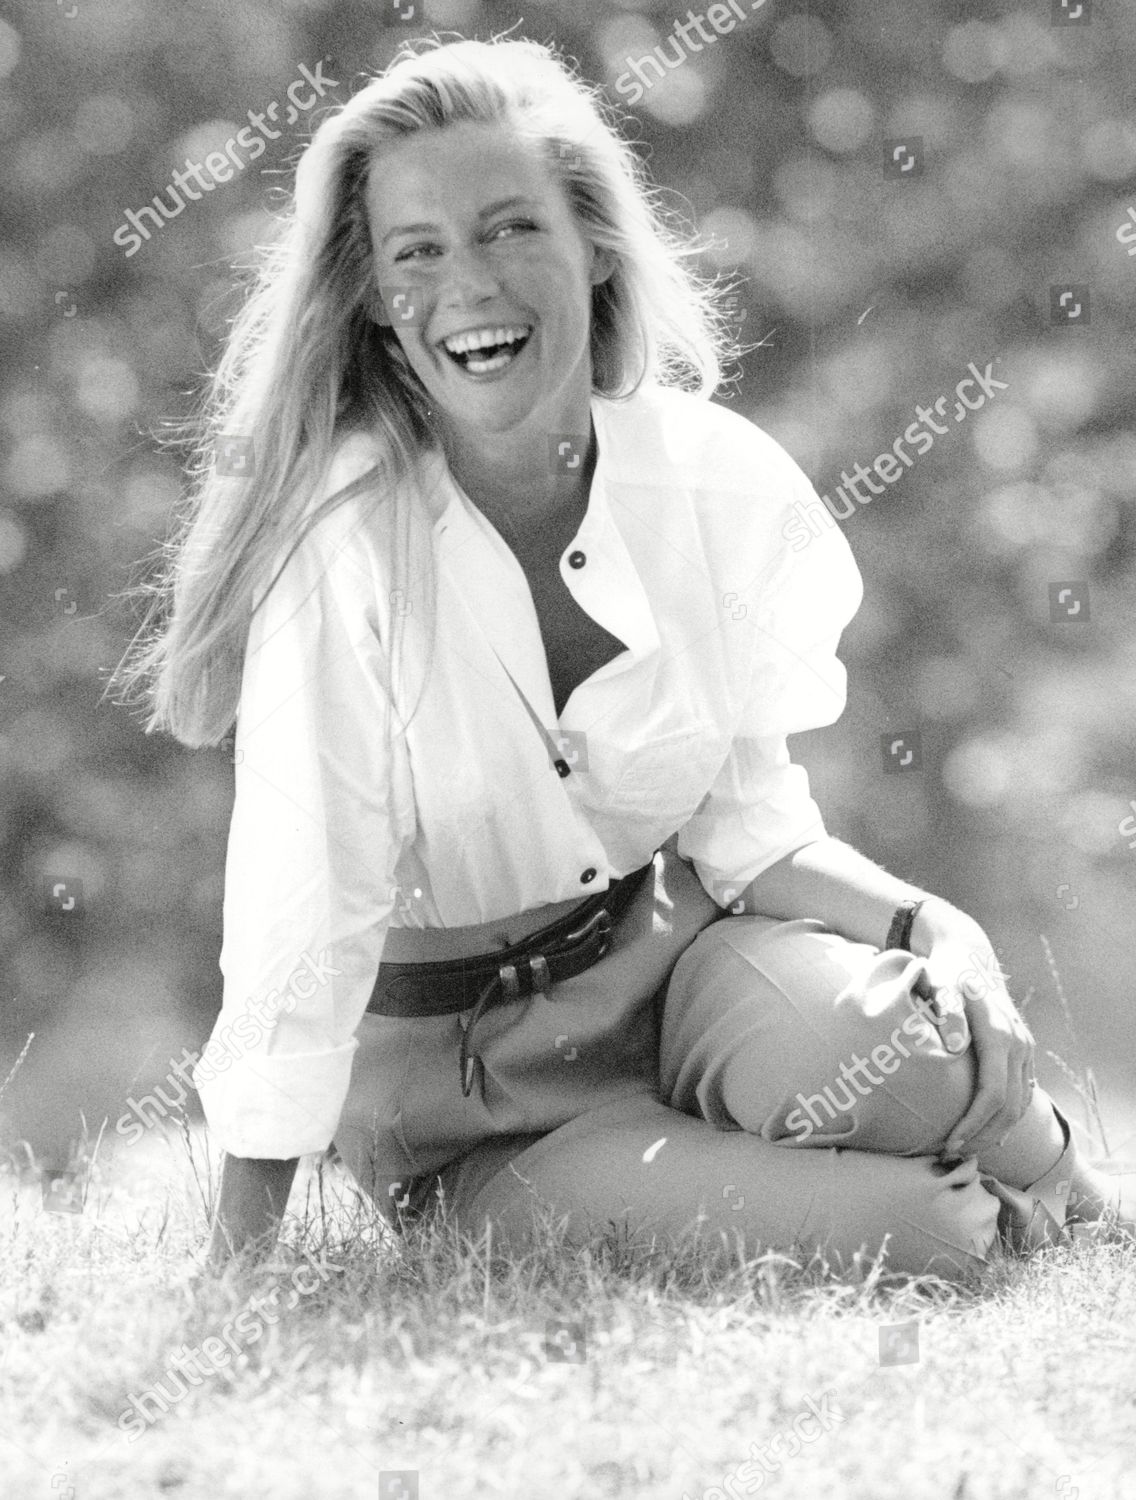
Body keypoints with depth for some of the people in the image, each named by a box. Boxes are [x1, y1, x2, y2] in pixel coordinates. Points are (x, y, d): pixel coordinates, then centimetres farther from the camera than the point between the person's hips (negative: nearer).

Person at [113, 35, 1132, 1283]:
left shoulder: (715, 480, -10)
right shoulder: (344, 537, -23)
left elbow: (745, 827, 2)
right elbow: (301, 915, -21)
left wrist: (928, 925, -15)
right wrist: (238, 1268, -19)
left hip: (671, 949, 4)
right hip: (465, 1094, -4)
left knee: (905, 1046, -29)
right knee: (928, 1230, -26)